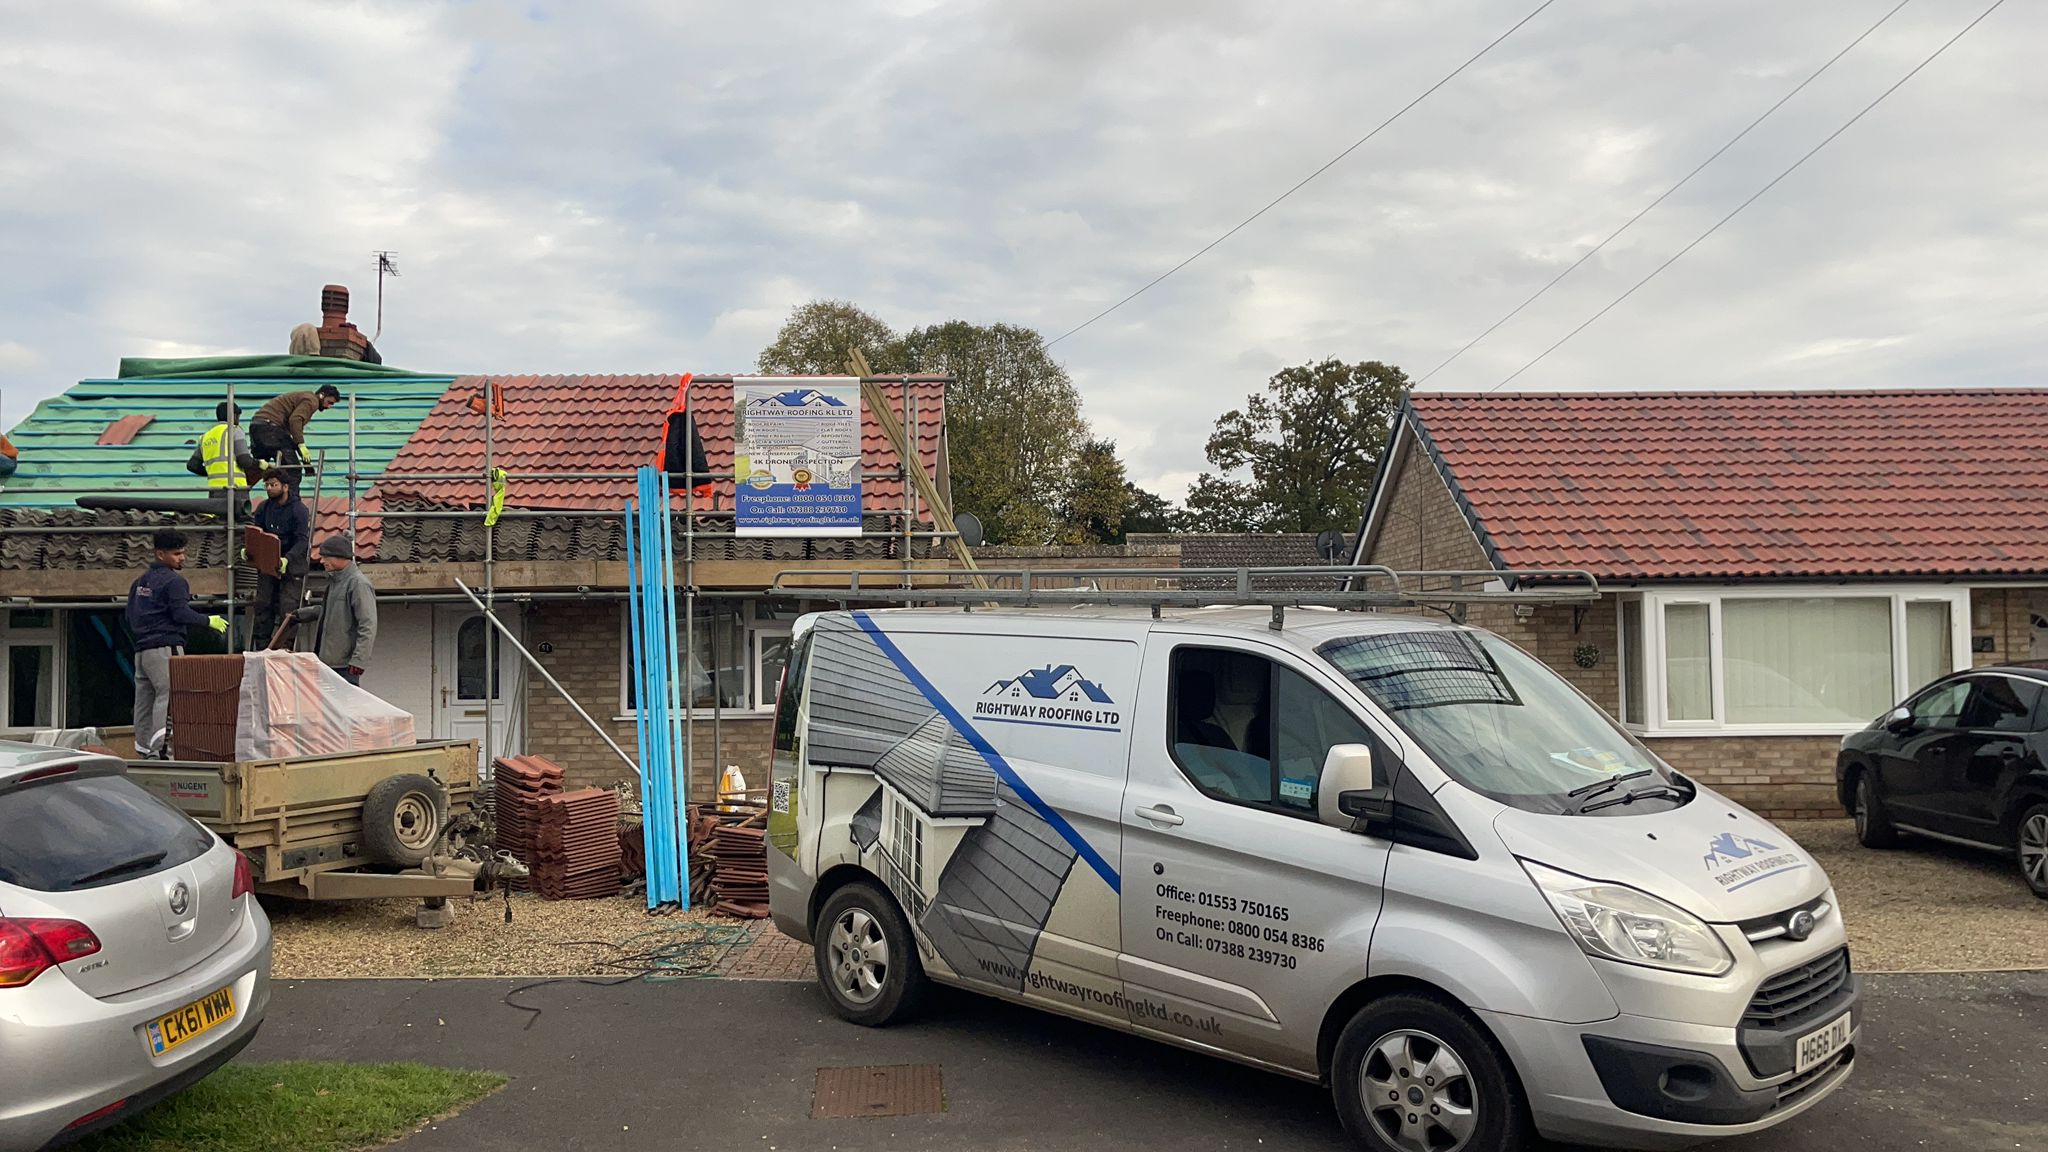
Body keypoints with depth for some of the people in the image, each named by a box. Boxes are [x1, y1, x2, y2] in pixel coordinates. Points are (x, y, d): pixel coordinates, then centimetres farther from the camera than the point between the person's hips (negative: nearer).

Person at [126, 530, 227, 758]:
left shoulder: (140, 582, 19)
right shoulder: (174, 581, -8)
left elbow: (130, 618, 21)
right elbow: (182, 614, -15)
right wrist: (209, 621, -3)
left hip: (141, 649, 9)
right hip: (165, 647, -9)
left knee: (144, 700, 10)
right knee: (169, 697, -13)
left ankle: (143, 750, 14)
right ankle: (160, 748, -22)